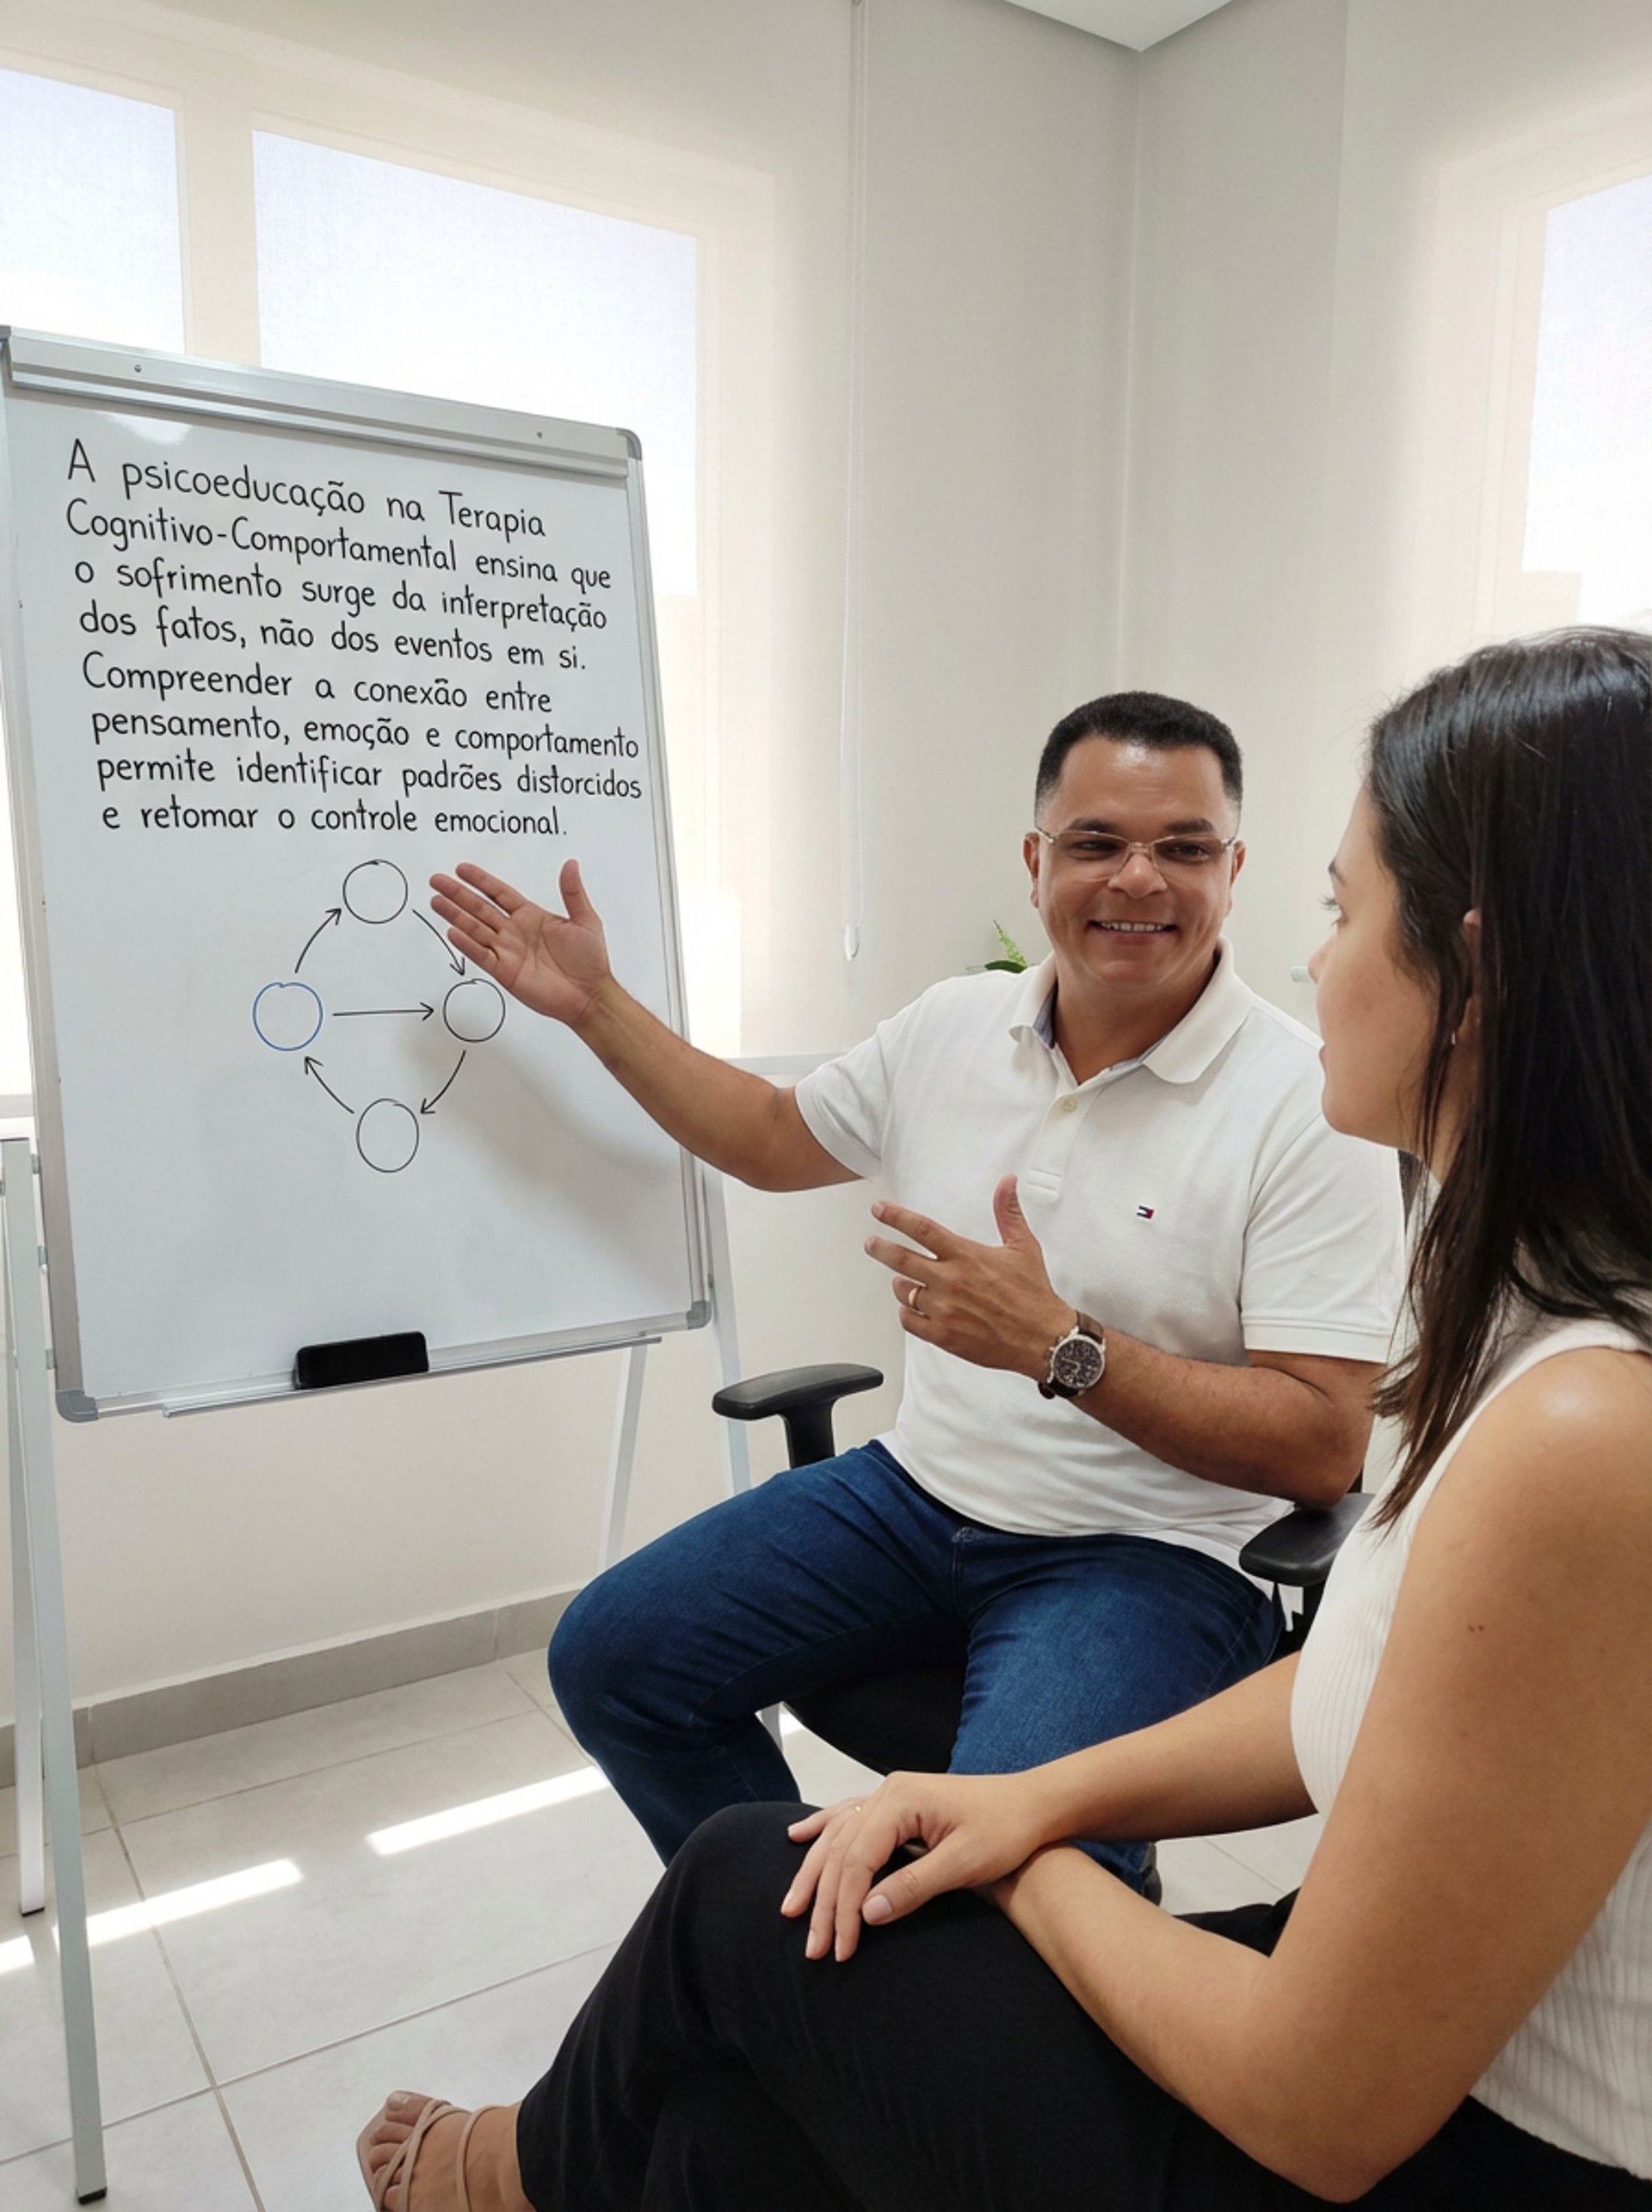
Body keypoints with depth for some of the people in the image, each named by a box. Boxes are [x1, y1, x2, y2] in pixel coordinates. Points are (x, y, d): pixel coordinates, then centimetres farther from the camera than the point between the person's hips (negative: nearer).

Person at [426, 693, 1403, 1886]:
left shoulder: (1307, 1106, -15)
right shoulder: (955, 1025, 3)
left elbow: (1325, 1446, -18)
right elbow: (775, 1138, 19)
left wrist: (1058, 1346, -27)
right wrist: (595, 1003, 15)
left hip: (1143, 1551, -5)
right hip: (919, 1491, 6)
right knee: (609, 1653, 0)